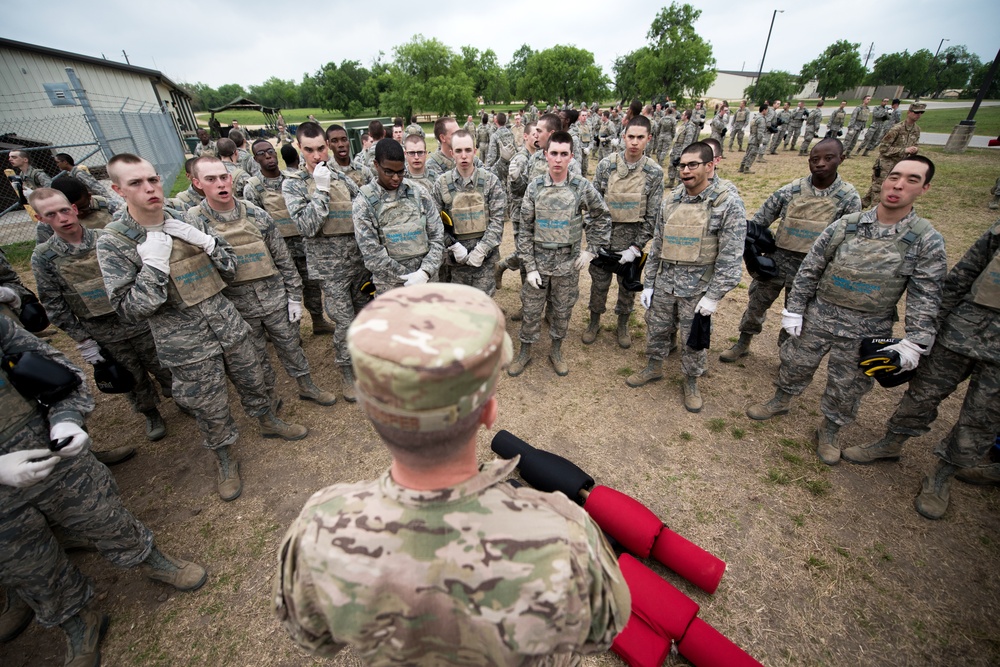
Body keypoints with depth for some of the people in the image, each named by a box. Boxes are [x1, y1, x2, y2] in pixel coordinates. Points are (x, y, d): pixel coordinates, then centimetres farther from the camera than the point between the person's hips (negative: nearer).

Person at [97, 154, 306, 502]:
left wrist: (206, 241, -14)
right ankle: (225, 460, 34)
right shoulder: (113, 243, -10)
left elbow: (230, 269, 3)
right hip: (186, 344, -3)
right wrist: (154, 262, -23)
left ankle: (268, 422, 47)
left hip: (227, 323, 4)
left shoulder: (187, 221, 1)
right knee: (211, 409, 10)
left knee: (252, 380, 20)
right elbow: (129, 308, -14)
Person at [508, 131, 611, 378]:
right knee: (530, 309, 9)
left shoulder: (582, 186, -6)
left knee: (562, 310, 13)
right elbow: (525, 229, -2)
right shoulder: (535, 186, -4)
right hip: (538, 260, 0)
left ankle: (556, 351, 34)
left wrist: (591, 249, 0)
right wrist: (529, 266, -7)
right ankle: (525, 352, 29)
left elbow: (603, 216, 6)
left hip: (568, 262, 0)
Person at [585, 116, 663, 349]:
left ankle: (623, 324, 34)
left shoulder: (654, 172, -5)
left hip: (632, 240, 0)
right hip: (603, 235, 0)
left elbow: (652, 215, -4)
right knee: (599, 282, 11)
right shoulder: (606, 165, -5)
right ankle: (595, 321, 32)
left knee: (628, 285, 13)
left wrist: (636, 247, -11)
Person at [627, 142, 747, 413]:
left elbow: (731, 258, -11)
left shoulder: (729, 203, -10)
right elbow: (656, 246, 9)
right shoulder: (670, 201, 4)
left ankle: (691, 382, 33)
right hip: (664, 284, 4)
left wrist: (714, 296, -15)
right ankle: (654, 367, 41)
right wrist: (648, 283, 8)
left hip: (697, 288, -4)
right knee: (656, 329, 16)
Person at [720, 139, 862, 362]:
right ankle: (742, 344, 33)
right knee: (756, 303, 12)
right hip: (776, 260, 1)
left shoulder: (849, 198, -6)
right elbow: (758, 220, -1)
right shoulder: (790, 190, -6)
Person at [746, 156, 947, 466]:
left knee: (847, 387, 13)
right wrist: (794, 310, -3)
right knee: (795, 365, 15)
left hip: (866, 331, -1)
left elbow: (925, 297, -7)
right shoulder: (846, 225, -6)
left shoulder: (927, 240, -7)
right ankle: (780, 402, 42)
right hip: (818, 316, 1)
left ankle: (829, 431, 36)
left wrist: (914, 343, -14)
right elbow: (810, 269, -1)